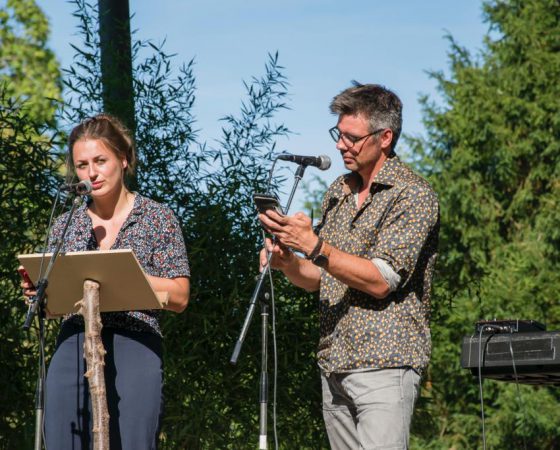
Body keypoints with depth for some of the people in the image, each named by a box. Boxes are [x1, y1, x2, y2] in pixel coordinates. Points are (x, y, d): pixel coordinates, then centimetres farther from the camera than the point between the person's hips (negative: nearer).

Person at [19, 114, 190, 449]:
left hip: (135, 349, -3)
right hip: (72, 349, 4)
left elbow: (179, 298, -1)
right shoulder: (65, 226, 15)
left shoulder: (157, 218, 4)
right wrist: (37, 292, -4)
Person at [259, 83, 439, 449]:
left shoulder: (413, 195, -7)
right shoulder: (338, 192, 16)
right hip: (335, 364, 7)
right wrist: (287, 262, -1)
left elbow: (381, 281, -15)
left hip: (385, 364, -7)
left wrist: (313, 245, -20)